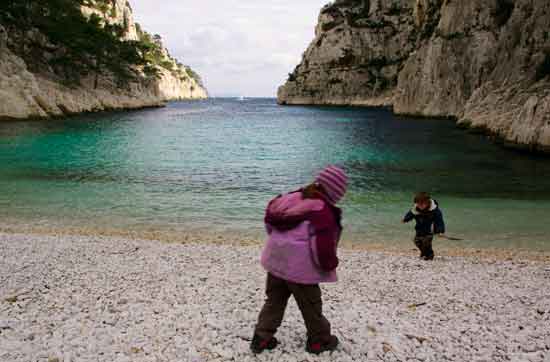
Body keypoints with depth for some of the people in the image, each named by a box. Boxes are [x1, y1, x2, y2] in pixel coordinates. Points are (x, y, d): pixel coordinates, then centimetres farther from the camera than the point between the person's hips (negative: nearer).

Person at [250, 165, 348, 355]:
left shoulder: (293, 197, 2)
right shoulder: (324, 213, -22)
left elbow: (270, 219, 14)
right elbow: (323, 248, -24)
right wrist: (330, 264, -3)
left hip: (275, 261, 7)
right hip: (300, 269, -6)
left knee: (274, 302, 21)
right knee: (311, 306, 15)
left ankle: (261, 338, 24)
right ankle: (320, 340, 33)